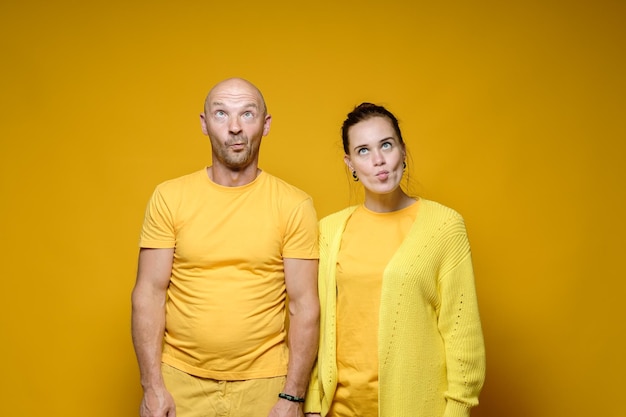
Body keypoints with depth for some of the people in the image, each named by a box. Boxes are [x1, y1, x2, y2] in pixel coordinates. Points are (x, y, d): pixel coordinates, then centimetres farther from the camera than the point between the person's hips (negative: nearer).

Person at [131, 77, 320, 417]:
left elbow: (304, 306, -6)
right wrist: (152, 387, -7)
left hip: (263, 383, 0)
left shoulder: (294, 206, -6)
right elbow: (149, 293, -3)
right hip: (180, 379, 1)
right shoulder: (169, 197, -3)